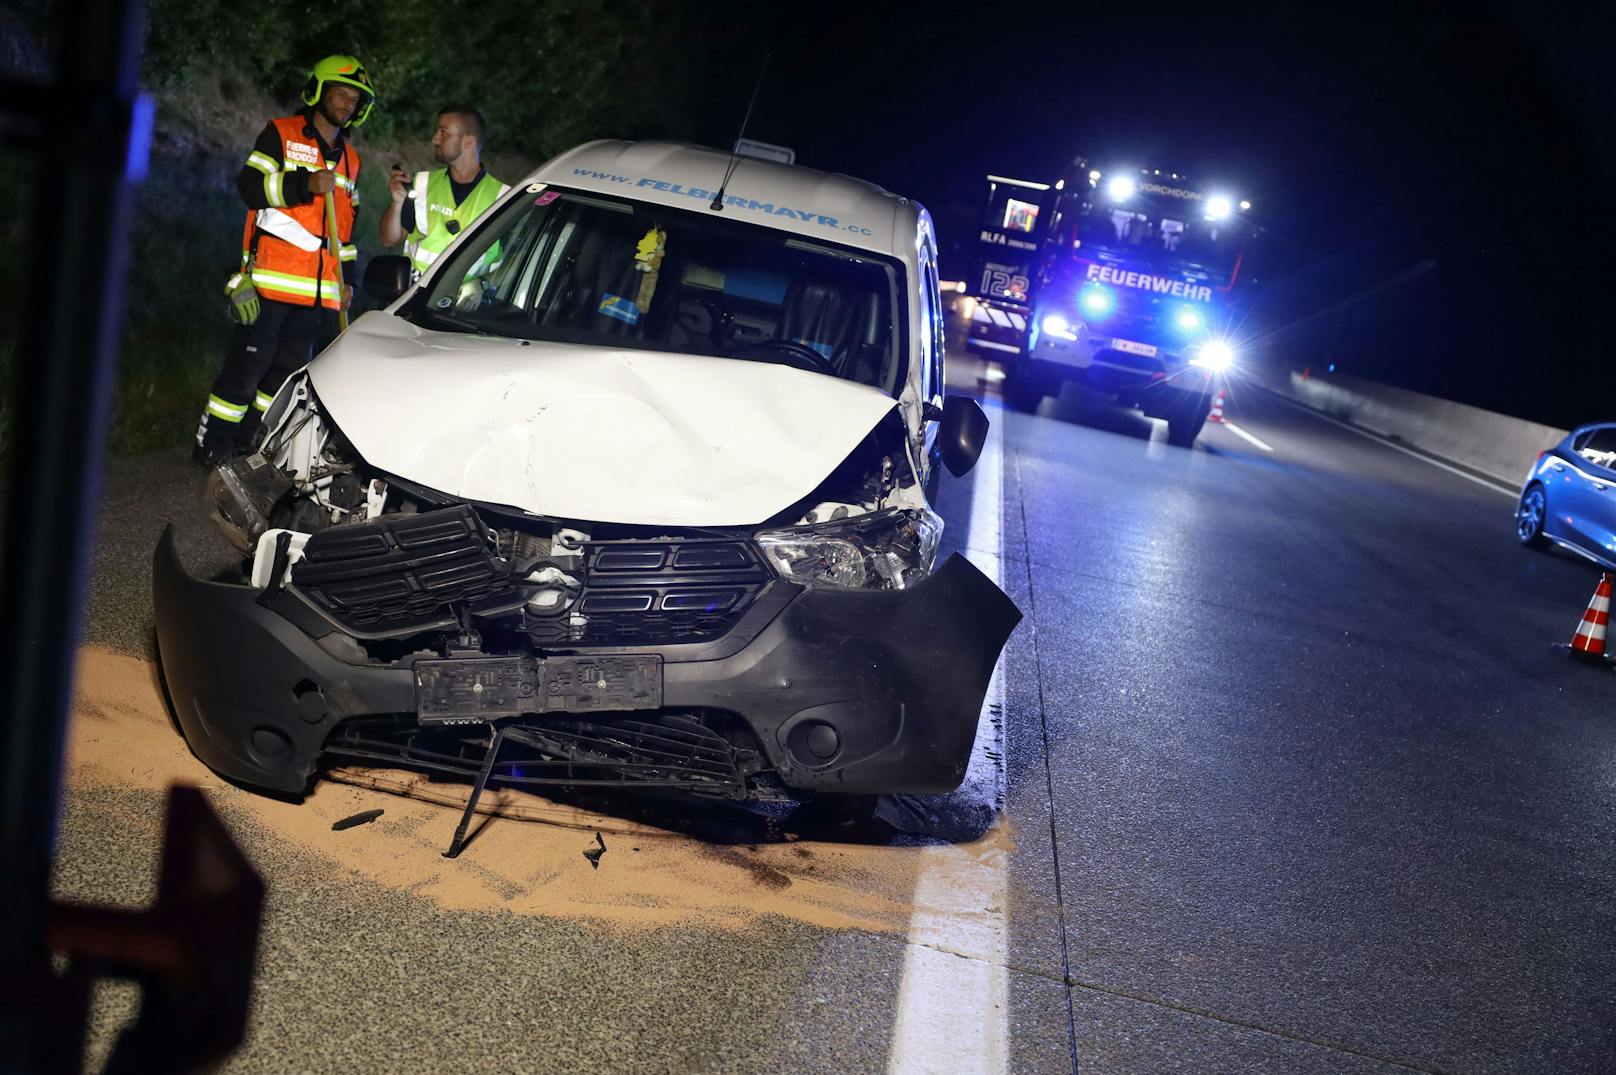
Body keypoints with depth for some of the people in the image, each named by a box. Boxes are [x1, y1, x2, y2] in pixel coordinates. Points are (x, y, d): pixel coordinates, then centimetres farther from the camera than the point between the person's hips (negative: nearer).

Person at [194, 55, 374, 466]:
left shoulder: (350, 160, 21)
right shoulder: (282, 134, 3)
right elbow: (249, 185, -10)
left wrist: (346, 278, 20)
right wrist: (306, 185, -21)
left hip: (319, 289, 6)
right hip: (270, 280, -6)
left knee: (288, 368, 5)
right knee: (249, 362, -8)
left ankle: (245, 442, 14)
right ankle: (212, 444, 0)